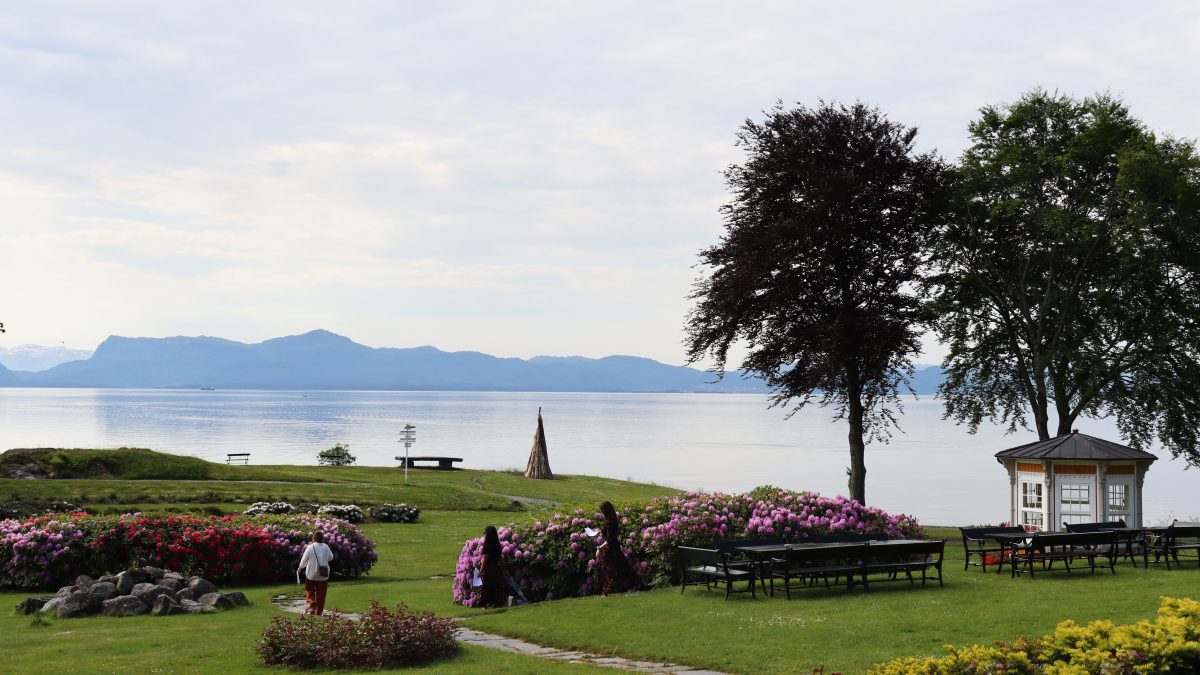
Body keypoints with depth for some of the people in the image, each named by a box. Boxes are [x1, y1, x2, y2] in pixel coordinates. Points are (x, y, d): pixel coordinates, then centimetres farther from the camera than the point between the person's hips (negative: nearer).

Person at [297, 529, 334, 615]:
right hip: (323, 575, 2)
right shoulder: (326, 547, -3)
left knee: (310, 591, 15)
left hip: (312, 574, -2)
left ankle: (312, 605, -6)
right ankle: (319, 611, 11)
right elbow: (331, 557, 11)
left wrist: (300, 568, 12)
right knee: (321, 594, 10)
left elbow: (304, 559, -5)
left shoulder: (310, 547, -13)